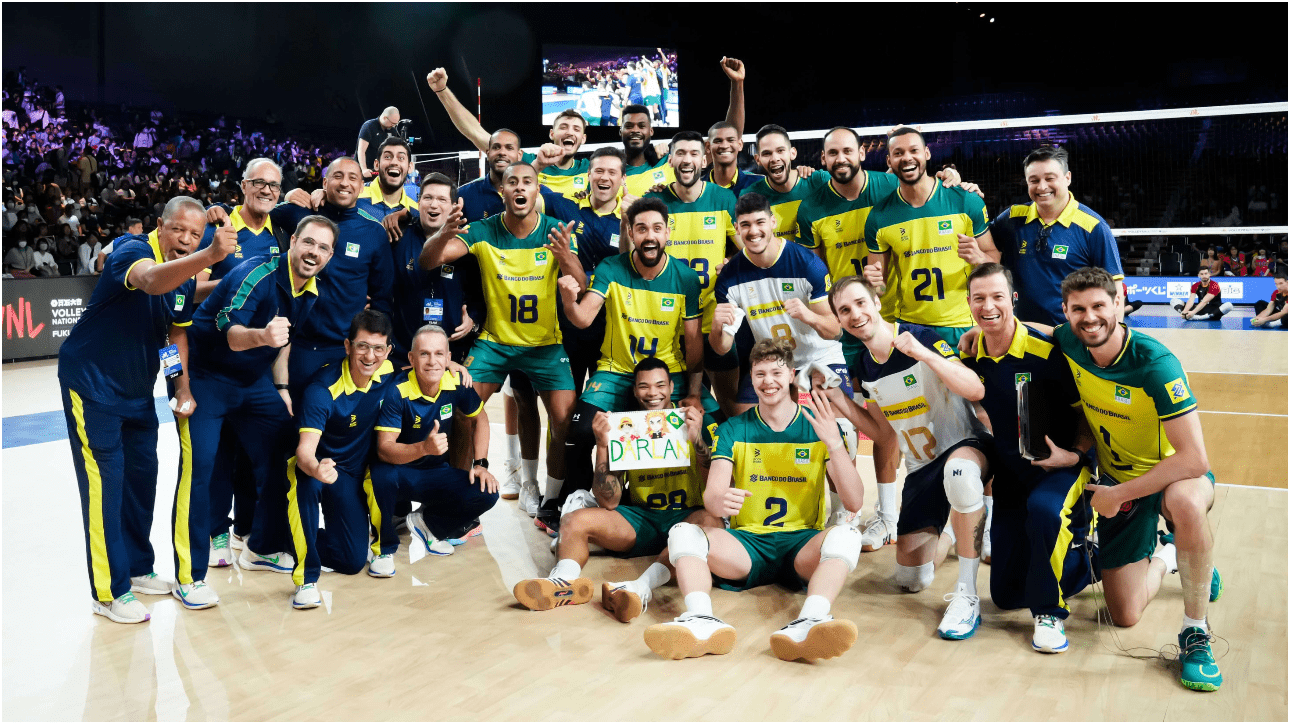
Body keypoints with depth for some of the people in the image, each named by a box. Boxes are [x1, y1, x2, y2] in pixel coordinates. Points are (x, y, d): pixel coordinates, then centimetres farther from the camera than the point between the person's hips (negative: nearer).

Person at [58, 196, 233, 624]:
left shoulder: (187, 275, 0)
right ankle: (109, 592, 1)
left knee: (142, 474, 13)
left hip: (137, 388, 8)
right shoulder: (133, 251, -24)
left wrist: (183, 387, -1)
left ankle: (136, 567, 29)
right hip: (91, 382, -8)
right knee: (104, 480, -7)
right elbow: (151, 281, -49)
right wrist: (211, 256, -65)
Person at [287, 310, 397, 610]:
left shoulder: (389, 373, -13)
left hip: (364, 470, 3)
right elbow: (305, 450, -40)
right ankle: (306, 578, -27)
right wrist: (316, 469, -61)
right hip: (329, 467, -3)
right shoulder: (323, 389, -27)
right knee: (305, 481, -38)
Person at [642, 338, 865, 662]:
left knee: (845, 535, -32)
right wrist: (720, 501, -32)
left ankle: (810, 622, -56)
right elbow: (711, 498, -5)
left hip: (803, 545, -1)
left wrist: (834, 443, -19)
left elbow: (854, 502, -4)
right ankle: (701, 620, -49)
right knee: (683, 533, -25)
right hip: (746, 543, 1)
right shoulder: (732, 431, 8)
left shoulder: (820, 427, 5)